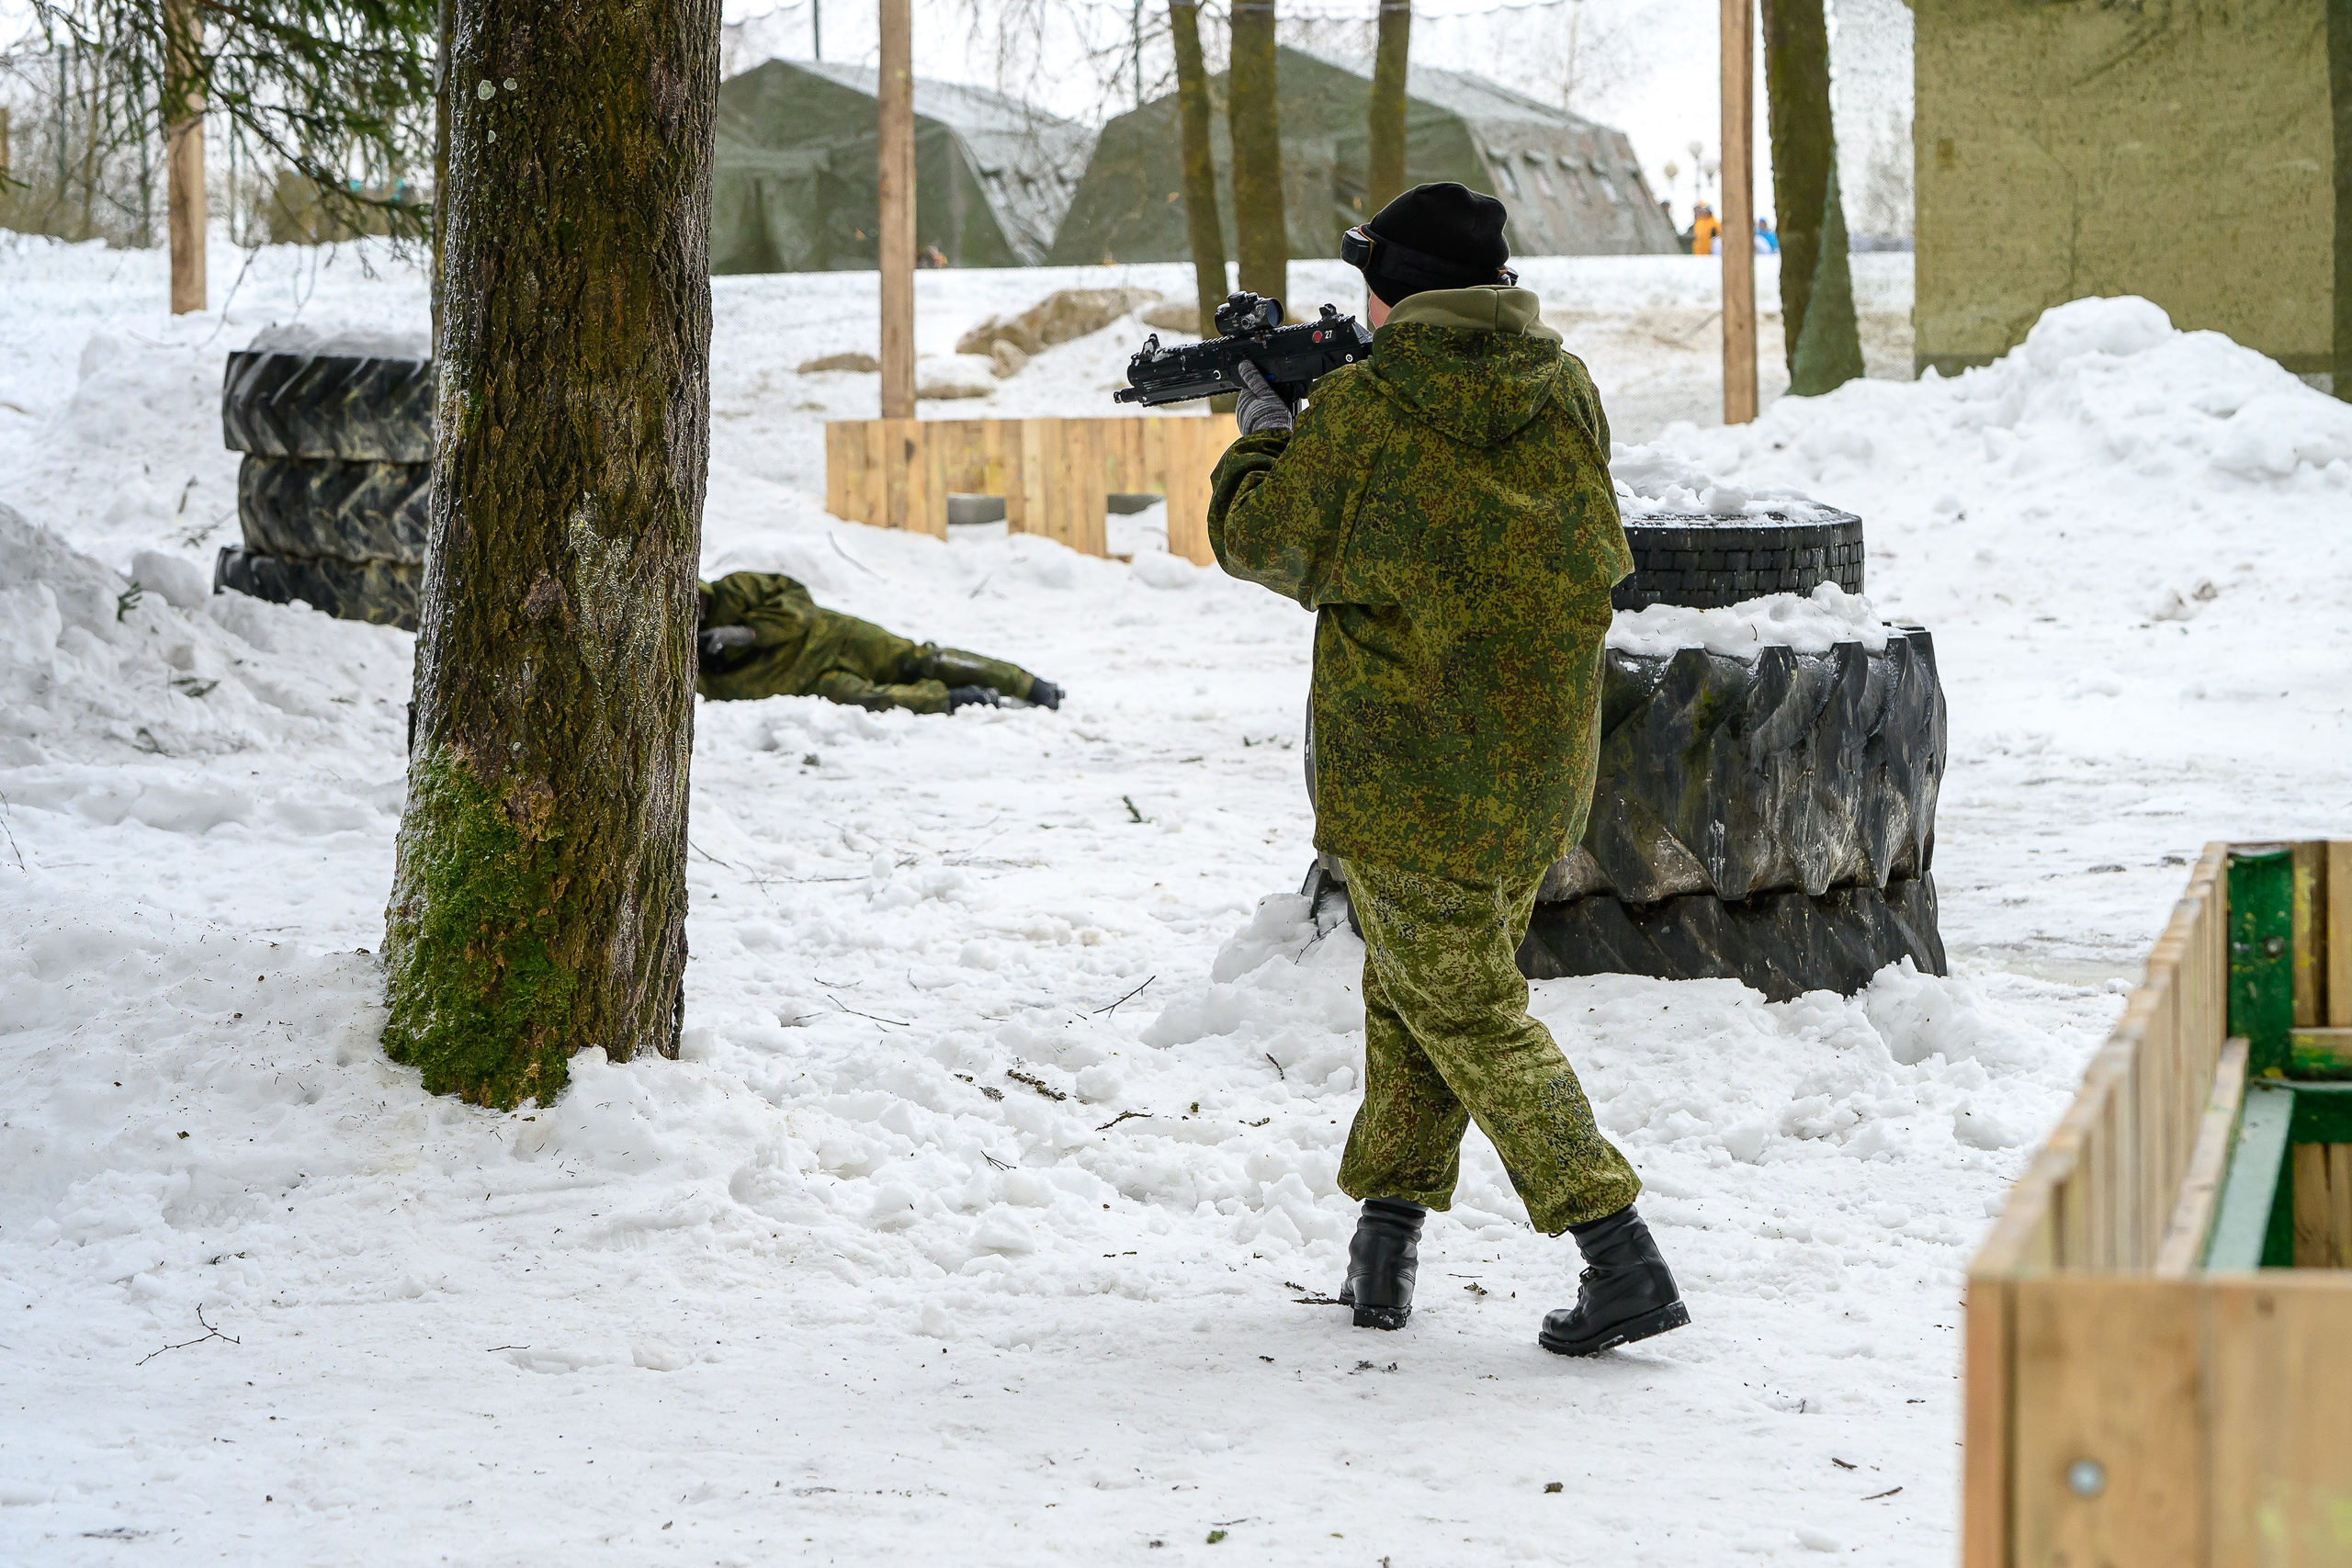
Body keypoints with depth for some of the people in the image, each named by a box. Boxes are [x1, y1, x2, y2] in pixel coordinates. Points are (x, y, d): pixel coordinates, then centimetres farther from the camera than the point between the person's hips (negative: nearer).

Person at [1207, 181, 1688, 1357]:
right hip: (1540, 765, 6)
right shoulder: (1566, 395, 1)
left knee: (1472, 1015, 1)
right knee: (1410, 987, 20)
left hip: (1409, 768, -6)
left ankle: (1622, 1261, -7)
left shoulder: (1358, 414, -13)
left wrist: (1264, 433, 19)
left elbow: (1261, 541, -2)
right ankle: (1385, 1242, 21)